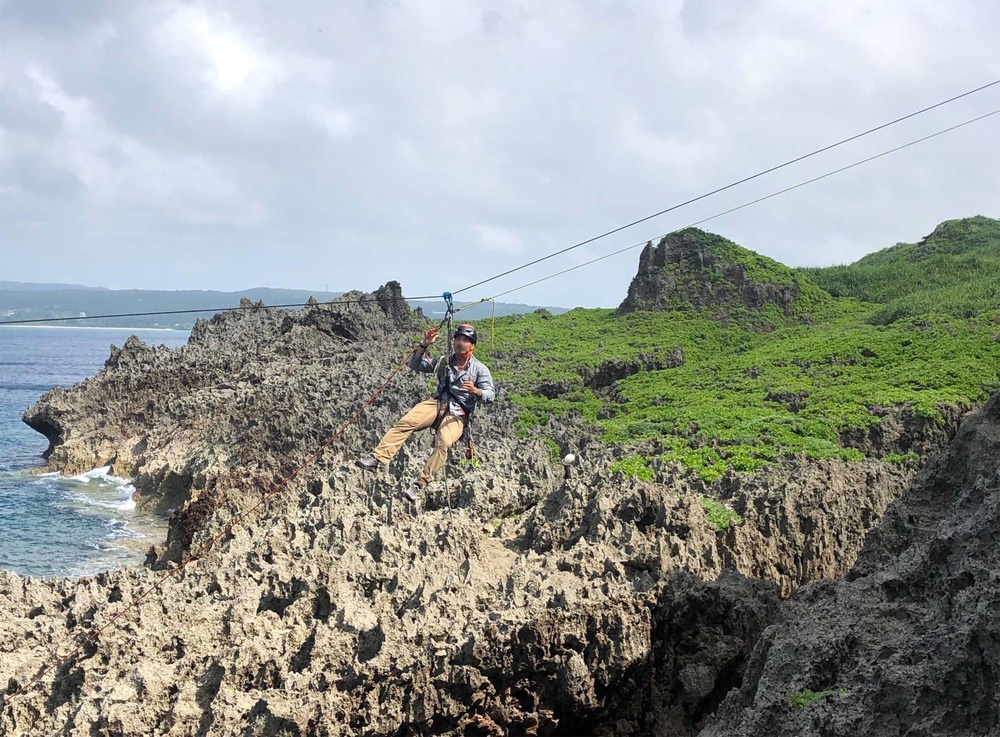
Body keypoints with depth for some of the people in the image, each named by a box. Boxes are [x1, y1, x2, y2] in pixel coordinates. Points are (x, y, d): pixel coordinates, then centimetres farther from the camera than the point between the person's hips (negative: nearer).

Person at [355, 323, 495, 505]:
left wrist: (476, 391, -29)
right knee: (405, 422, -26)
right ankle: (377, 458, -34)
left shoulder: (480, 369, 4)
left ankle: (419, 485, -34)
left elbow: (490, 396, -6)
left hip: (458, 415, -3)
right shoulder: (444, 362, 17)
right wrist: (424, 345, -1)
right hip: (437, 404, 4)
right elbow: (415, 365, 15)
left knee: (443, 442, -34)